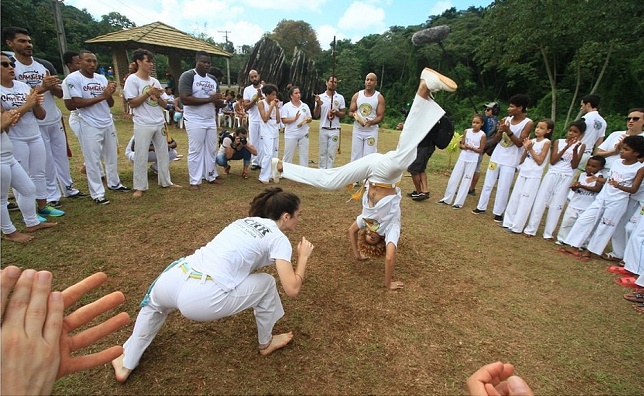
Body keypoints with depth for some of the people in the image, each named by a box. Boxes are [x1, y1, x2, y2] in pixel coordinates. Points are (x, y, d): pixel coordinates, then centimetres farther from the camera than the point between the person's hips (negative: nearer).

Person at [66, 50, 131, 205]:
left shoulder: (102, 78, 7)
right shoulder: (73, 78, -8)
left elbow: (110, 104, 8)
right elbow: (77, 103, -16)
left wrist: (110, 94, -14)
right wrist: (102, 96, -20)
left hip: (108, 123, 6)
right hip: (90, 126, -6)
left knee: (112, 156, 16)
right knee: (93, 160, -1)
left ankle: (114, 183, 33)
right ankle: (97, 193, 7)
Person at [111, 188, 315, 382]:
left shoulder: (245, 221, 22)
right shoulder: (279, 239, 3)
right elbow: (292, 289, -4)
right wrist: (303, 256, 13)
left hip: (173, 282, 7)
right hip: (202, 300, -6)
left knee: (154, 304, 43)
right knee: (267, 283, 17)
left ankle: (125, 366, 49)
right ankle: (266, 343, 36)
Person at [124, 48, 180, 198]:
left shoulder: (155, 81, 12)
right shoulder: (132, 80, -5)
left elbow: (165, 104, 11)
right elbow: (132, 103, -11)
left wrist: (158, 96, -9)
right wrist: (148, 93, -14)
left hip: (160, 123, 6)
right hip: (143, 125, -6)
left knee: (163, 153, 12)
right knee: (141, 156, 0)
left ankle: (166, 181, 24)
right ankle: (139, 187, 9)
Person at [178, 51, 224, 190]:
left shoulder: (213, 79, 11)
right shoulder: (187, 76, -9)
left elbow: (218, 101, 14)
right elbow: (185, 99, -22)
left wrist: (219, 101, -12)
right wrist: (209, 99, -23)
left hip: (211, 120, 7)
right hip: (195, 121, -6)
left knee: (211, 150, 12)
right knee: (195, 151, -1)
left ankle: (211, 176, 24)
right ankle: (195, 181, 7)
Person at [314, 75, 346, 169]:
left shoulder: (340, 98, 3)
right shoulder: (320, 97, 2)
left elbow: (343, 114, 6)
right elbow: (316, 115, 0)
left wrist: (336, 112, -15)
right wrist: (318, 104, -17)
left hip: (335, 130, 0)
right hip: (323, 129, 0)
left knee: (331, 153, 3)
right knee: (323, 152, 7)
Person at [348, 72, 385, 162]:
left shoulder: (379, 97, -3)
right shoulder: (357, 95, 4)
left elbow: (380, 116, -5)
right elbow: (350, 112, 8)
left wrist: (371, 122, -24)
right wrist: (354, 115, -16)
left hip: (371, 131, -2)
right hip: (357, 130, 2)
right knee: (355, 157, 7)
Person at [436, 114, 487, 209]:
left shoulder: (482, 135, -8)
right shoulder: (467, 131, 2)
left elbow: (480, 150, -7)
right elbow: (461, 144, 6)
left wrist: (471, 148, -22)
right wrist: (464, 146, -16)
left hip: (472, 160, -4)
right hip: (462, 158, 4)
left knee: (466, 181, 1)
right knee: (453, 178, 5)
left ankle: (459, 202, 7)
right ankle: (447, 199, 15)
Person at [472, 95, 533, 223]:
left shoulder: (528, 123, -10)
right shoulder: (506, 119, 3)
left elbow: (520, 143, -15)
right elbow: (496, 139, 2)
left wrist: (508, 131, -25)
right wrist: (500, 131, -18)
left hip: (510, 161, -4)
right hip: (496, 157, 4)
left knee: (503, 188, -2)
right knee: (488, 183, 9)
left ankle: (498, 212, 10)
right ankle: (481, 207, 20)